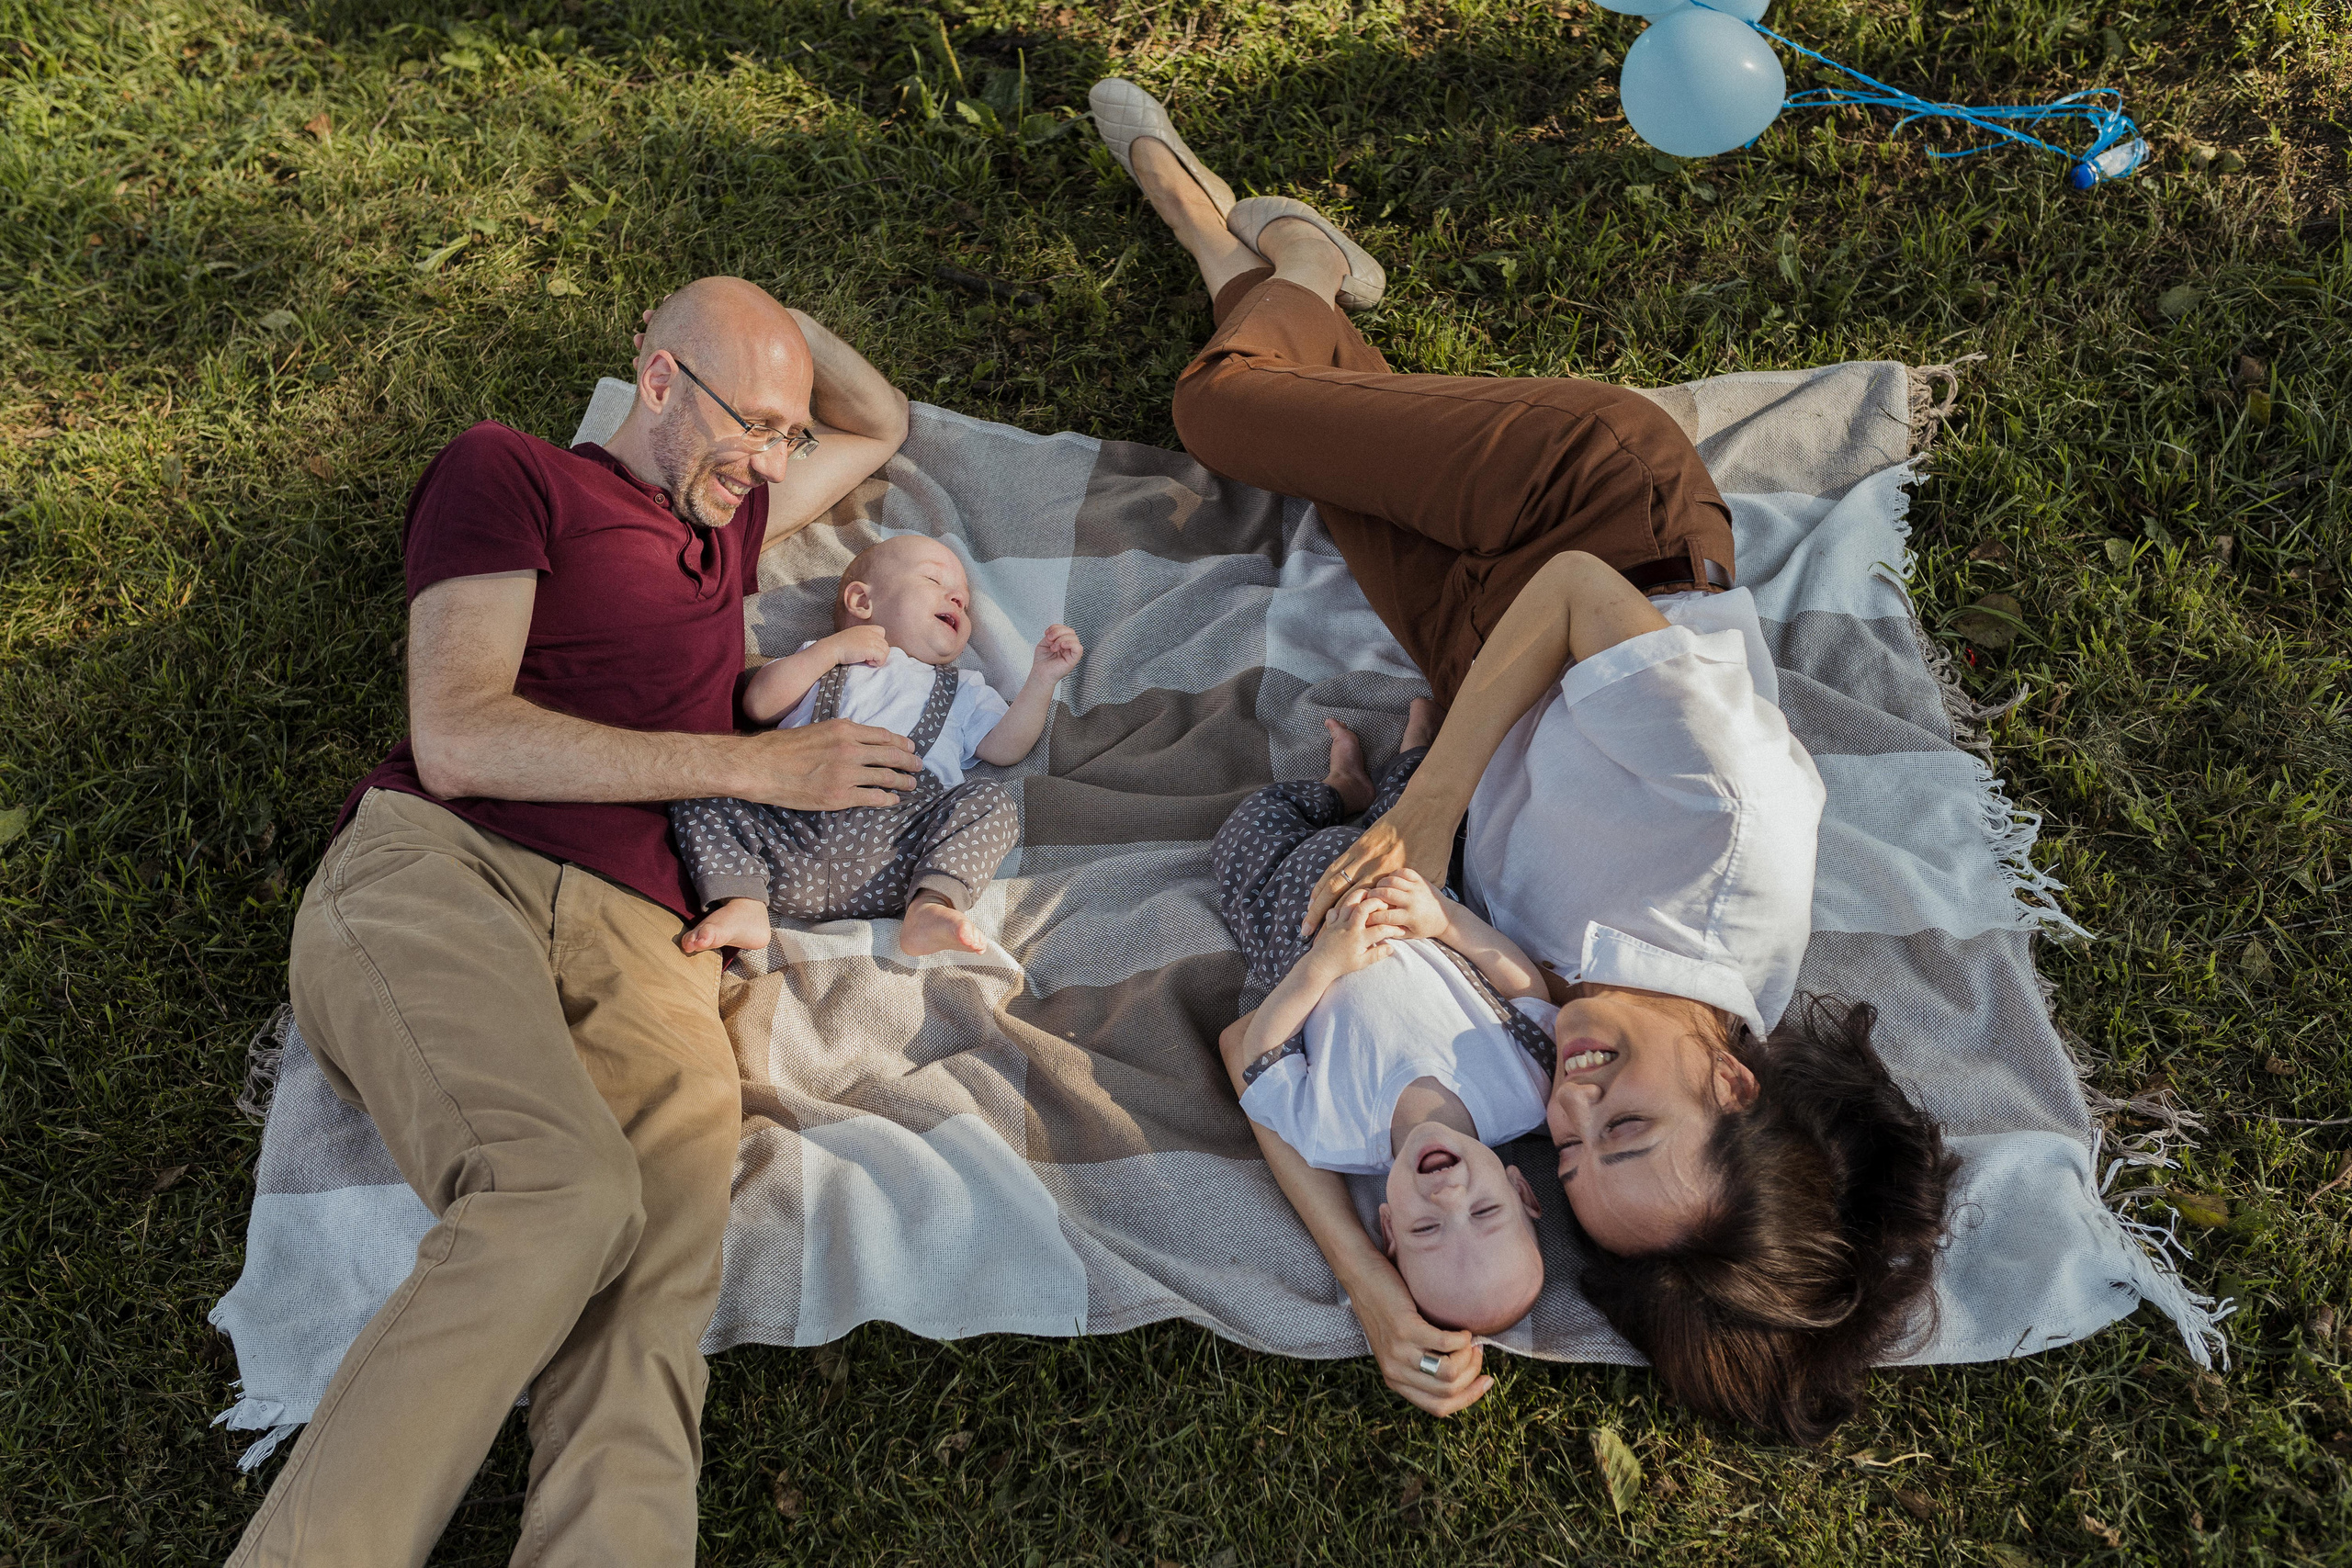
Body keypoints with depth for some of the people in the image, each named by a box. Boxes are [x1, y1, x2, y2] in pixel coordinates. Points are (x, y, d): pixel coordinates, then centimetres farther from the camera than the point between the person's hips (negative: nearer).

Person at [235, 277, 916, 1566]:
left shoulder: (728, 509, 32)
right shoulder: (509, 471, 13)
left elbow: (882, 426, 51)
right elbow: (457, 740, -2)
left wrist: (781, 323, 30)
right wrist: (752, 765, 0)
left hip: (632, 936, 5)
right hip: (435, 875, -4)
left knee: (654, 1285, -26)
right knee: (565, 1194, -36)